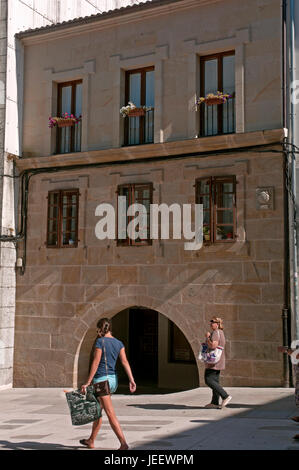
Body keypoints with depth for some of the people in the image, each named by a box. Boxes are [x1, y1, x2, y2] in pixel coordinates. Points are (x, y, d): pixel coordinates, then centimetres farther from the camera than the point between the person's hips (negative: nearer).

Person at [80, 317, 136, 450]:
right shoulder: (118, 343, 8)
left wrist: (88, 383, -11)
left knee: (111, 414, -8)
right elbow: (125, 361, -1)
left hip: (101, 379, -8)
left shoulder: (100, 341, -11)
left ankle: (123, 443, -14)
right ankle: (91, 441, 32)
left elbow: (95, 363, -13)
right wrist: (131, 380, -6)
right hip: (113, 379, 8)